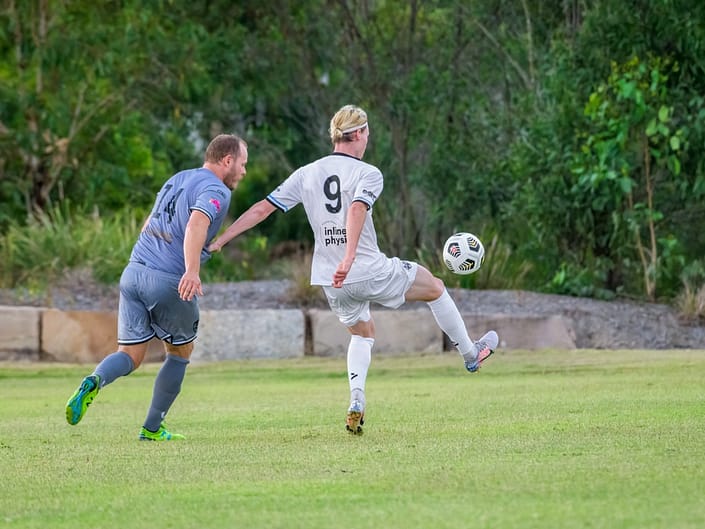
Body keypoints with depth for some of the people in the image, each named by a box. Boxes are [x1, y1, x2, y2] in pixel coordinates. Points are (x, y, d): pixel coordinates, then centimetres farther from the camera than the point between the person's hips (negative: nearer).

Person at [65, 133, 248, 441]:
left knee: (130, 356, 6)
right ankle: (152, 429, 18)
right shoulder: (216, 190, -6)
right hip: (169, 282, -6)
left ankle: (95, 382, -26)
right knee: (180, 352, 16)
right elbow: (196, 224, -26)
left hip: (133, 273, 6)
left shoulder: (177, 180, 20)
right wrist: (192, 271, -38)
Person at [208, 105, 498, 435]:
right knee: (435, 288, 18)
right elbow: (357, 210, -28)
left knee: (362, 332, 28)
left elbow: (262, 209, 3)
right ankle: (470, 355, 32)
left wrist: (218, 241, 7)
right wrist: (348, 260, -39)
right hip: (371, 271, -5)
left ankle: (356, 404, 8)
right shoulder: (367, 174, -9)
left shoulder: (306, 175, 5)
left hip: (332, 281, 5)